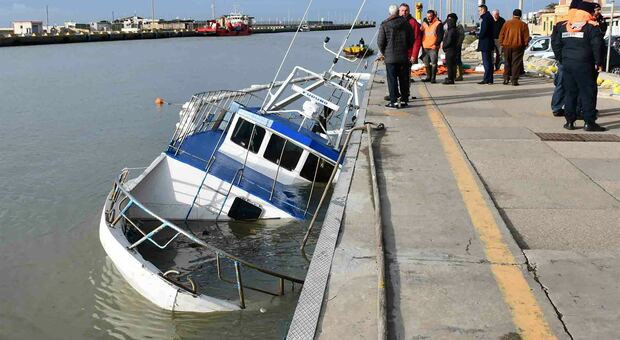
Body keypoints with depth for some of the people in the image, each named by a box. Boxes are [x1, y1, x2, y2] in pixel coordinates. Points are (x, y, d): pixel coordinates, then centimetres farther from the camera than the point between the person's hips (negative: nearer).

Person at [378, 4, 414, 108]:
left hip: (390, 57, -3)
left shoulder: (384, 25, -7)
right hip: (404, 57, 3)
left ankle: (394, 102, -3)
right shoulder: (406, 24, 3)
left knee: (392, 80, 0)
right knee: (404, 79, 10)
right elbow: (411, 40, 8)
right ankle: (404, 100, 16)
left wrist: (384, 53, 10)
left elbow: (380, 42, -6)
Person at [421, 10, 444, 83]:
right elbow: (421, 34, 20)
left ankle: (433, 78, 0)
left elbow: (440, 36, -8)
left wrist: (436, 44, -17)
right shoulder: (424, 23, 15)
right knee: (426, 63, 10)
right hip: (425, 47, 6)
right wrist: (422, 44, 9)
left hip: (433, 47, -6)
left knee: (434, 63, -5)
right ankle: (428, 77, 21)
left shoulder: (438, 24, -3)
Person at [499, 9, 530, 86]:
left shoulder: (507, 23, 3)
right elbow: (526, 37, 0)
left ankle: (506, 79, 8)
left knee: (507, 63, 13)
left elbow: (501, 35, 2)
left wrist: (502, 43, 10)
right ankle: (514, 80, -2)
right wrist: (525, 45, 11)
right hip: (518, 46, -2)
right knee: (516, 63, 1)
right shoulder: (523, 25, 0)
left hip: (507, 46, 2)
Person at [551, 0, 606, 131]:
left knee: (570, 93, 11)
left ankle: (569, 121, 11)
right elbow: (597, 46, -13)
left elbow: (556, 44, 11)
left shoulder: (563, 26, 8)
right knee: (588, 93, 1)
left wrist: (561, 60, 18)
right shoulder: (592, 27, -9)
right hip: (584, 66, -5)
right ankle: (589, 122, 2)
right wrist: (598, 63, -4)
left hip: (567, 64, 5)